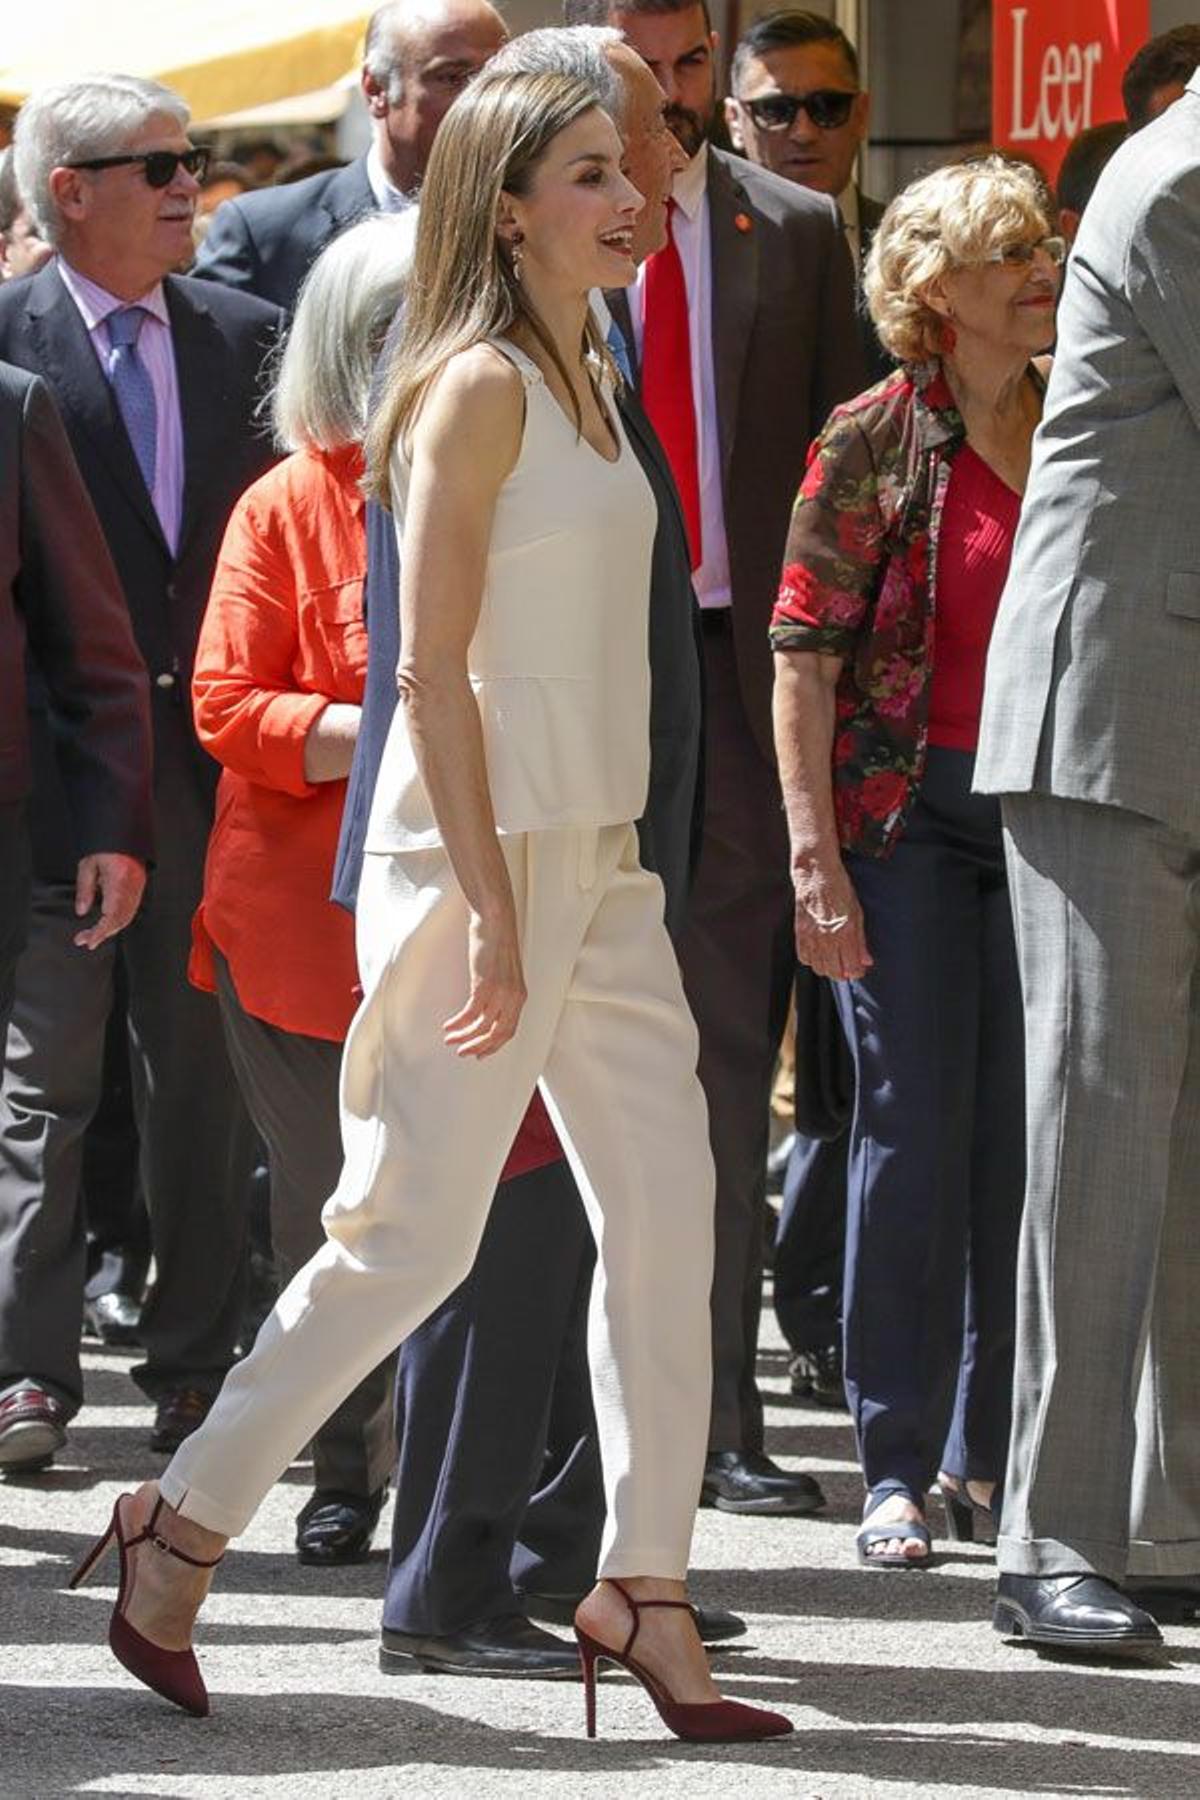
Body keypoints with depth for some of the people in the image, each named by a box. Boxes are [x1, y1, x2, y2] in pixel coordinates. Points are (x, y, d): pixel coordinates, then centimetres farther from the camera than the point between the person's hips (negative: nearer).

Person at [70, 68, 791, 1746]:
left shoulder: (586, 383, 14)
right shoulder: (479, 387, -12)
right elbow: (434, 669, -16)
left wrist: (563, 893, 16)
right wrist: (488, 913, -20)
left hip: (597, 860, 9)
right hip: (485, 852, -9)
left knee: (666, 1214, 3)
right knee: (412, 1240, -4)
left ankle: (643, 1587, 7)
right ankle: (185, 1518, 10)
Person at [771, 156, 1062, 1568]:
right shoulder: (876, 442, -4)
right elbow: (804, 657, -7)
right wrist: (817, 861, -13)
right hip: (909, 808, -4)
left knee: (1026, 1134, 3)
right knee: (914, 1133, -3)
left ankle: (988, 1455, 12)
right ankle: (897, 1467, 4)